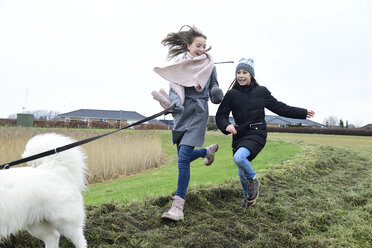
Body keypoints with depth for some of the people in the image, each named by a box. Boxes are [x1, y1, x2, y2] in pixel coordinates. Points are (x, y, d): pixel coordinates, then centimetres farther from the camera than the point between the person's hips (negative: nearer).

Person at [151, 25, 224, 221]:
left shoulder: (209, 67, 1)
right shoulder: (179, 64, 5)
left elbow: (215, 97, 4)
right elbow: (173, 89, 1)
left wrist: (217, 94, -19)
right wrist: (175, 102, -20)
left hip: (198, 114, -4)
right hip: (181, 113, 4)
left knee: (183, 157, -16)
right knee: (185, 156, 14)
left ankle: (178, 205, -13)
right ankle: (208, 151, 49)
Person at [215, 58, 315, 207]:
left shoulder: (261, 92, 1)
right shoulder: (231, 94, 0)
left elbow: (279, 107, 11)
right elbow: (220, 116, 2)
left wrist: (303, 113, 14)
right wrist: (226, 126, -21)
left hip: (256, 134, -3)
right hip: (239, 135, 3)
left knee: (239, 157, -29)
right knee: (242, 172, 10)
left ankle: (253, 180, 0)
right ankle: (248, 195, 39)